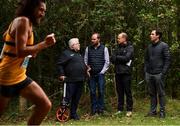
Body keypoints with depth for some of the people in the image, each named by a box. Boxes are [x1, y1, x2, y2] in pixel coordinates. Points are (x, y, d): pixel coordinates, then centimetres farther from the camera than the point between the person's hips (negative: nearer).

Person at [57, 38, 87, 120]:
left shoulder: (79, 54, 23)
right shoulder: (66, 53, -3)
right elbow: (60, 64, -7)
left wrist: (86, 69, 20)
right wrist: (61, 74, -12)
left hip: (80, 80, 8)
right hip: (71, 80, -8)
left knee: (77, 98, 10)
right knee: (68, 98, -9)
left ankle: (73, 113, 19)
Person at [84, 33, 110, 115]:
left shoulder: (104, 49, 2)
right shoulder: (88, 49, 9)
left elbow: (107, 62, 2)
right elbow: (85, 61, 12)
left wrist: (102, 71, -5)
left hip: (100, 74, -2)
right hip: (91, 74, 2)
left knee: (101, 91, -2)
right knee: (92, 92, 3)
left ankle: (100, 108, 6)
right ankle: (94, 109, 10)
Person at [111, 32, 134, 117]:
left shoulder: (130, 48, -2)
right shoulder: (118, 48, 15)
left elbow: (126, 58, -15)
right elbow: (112, 58, 6)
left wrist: (117, 57, -4)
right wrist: (121, 59, -11)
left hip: (126, 72, -5)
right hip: (118, 72, 5)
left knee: (127, 91, -1)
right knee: (119, 92, 10)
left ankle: (129, 110, 6)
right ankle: (120, 109, 17)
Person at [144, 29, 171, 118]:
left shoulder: (164, 46, -4)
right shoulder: (149, 47, 12)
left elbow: (167, 60, -7)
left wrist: (163, 73, -13)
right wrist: (145, 71, 8)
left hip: (159, 74, -5)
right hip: (149, 74, 5)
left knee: (161, 93, 2)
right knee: (152, 93, 10)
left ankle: (162, 112, 9)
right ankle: (153, 111, 18)